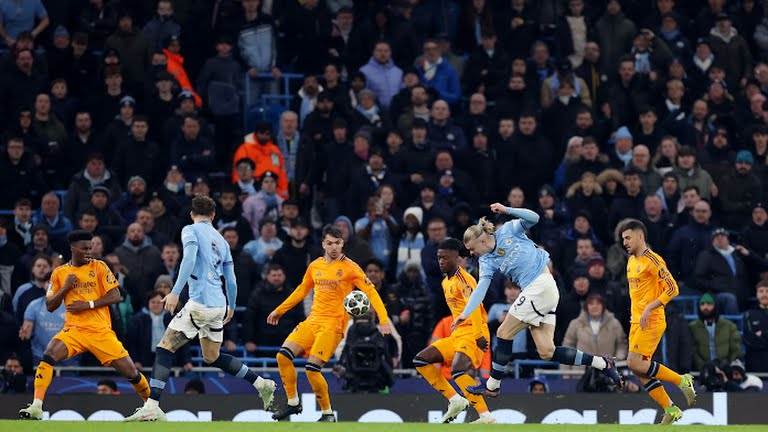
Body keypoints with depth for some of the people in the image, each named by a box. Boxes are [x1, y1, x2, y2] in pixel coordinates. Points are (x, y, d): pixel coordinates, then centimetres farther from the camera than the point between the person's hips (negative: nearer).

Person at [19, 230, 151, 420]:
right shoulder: (59, 273, 9)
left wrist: (89, 304, -14)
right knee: (48, 356, -25)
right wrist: (65, 288, -6)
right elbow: (50, 306, 9)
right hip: (73, 330, 1)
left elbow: (115, 296, -3)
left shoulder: (99, 267, 3)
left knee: (130, 372, -1)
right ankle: (36, 407, -27)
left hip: (101, 331, -1)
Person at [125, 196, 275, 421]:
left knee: (165, 348, -6)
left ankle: (151, 407, -17)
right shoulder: (221, 240, 19)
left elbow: (189, 259, -17)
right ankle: (261, 384, 22)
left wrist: (175, 291, -23)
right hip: (218, 305, 7)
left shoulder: (191, 231, 0)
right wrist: (232, 306, 35)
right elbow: (231, 280, 21)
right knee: (212, 357, 23)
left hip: (200, 303, -7)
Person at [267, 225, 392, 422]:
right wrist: (279, 310, 30)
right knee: (283, 355, -7)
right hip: (312, 321, 6)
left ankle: (328, 413, -3)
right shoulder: (315, 266, 11)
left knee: (312, 368, -18)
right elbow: (302, 290, 26)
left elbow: (371, 292, -9)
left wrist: (383, 320, -19)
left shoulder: (349, 268, -6)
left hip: (333, 324, -6)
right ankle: (293, 403, 7)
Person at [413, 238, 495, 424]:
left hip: (473, 333, -10)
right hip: (457, 334, 10)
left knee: (458, 370, -32)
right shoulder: (446, 282, 17)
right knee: (421, 360, 7)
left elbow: (474, 306, -23)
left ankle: (486, 417, -30)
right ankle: (455, 400, 4)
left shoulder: (463, 278, -12)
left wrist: (479, 336, -31)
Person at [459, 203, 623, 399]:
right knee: (546, 352, 1)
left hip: (541, 284, -8)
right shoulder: (487, 261, 13)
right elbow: (481, 288, 3)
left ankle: (492, 386, 8)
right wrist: (465, 313, -9)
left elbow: (533, 218, -8)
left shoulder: (508, 231, 0)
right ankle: (602, 364, 9)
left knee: (504, 334, -4)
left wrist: (506, 210, -17)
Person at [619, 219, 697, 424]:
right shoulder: (631, 261, 16)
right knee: (641, 373, 3)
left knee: (635, 363, -20)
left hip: (652, 321, -9)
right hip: (636, 321, 9)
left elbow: (672, 289, -17)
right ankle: (671, 410, 10)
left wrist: (649, 308, -22)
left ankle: (682, 381, -6)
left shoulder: (652, 260, -12)